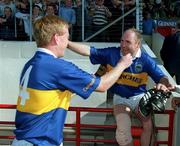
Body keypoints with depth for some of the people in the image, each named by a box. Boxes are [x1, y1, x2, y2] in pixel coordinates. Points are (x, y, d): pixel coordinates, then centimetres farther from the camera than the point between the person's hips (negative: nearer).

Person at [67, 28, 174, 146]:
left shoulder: (146, 60, -9)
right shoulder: (111, 53, -8)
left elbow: (161, 77, -10)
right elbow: (89, 51, -10)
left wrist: (163, 84, -36)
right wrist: (67, 43, -21)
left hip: (139, 97, 1)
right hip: (120, 98, -1)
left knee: (148, 125, -18)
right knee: (123, 131, -21)